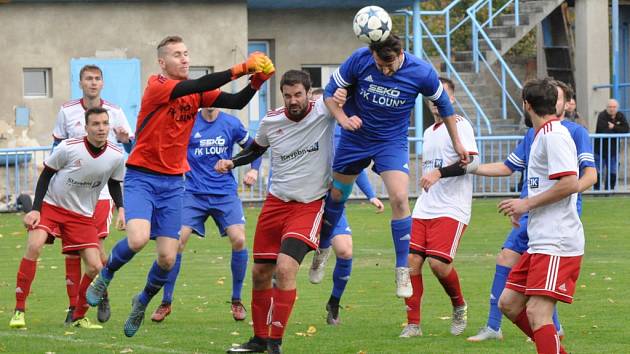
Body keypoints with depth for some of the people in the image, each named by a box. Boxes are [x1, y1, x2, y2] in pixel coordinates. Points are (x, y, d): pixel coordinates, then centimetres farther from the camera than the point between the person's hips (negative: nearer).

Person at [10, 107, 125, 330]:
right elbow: (46, 175, -6)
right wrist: (35, 209, -13)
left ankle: (79, 317, 14)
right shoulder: (68, 148, -18)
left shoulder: (116, 156, -8)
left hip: (83, 215, 3)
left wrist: (121, 209, -6)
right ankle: (19, 311, -17)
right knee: (34, 246, -26)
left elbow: (114, 184, 10)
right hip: (51, 205, -3)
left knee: (95, 267, -8)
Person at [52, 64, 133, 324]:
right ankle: (73, 306, 8)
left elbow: (131, 148, 5)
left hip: (102, 188, -2)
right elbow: (57, 147, 14)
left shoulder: (114, 112, 3)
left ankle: (103, 294, 10)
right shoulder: (67, 112, 5)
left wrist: (126, 140, -16)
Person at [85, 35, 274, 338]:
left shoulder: (197, 93, 6)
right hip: (142, 177, -5)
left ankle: (143, 301, 28)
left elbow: (236, 102, -2)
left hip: (173, 182, 5)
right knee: (138, 239, -27)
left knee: (167, 259, -1)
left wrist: (255, 82, -20)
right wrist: (241, 69, -31)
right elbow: (196, 86, -28)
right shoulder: (156, 86, -14)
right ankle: (104, 277, 4)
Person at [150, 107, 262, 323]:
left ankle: (236, 300, 4)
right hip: (194, 193, -1)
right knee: (177, 240, -13)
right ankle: (166, 302, 1)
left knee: (238, 240, -15)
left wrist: (254, 169, 1)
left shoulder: (231, 124, 3)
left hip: (225, 193, 1)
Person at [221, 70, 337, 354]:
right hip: (276, 201, 5)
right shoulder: (271, 121, -1)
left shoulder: (323, 112, -13)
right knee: (260, 272, 8)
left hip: (310, 205, -5)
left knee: (285, 267, -21)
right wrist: (232, 162, 3)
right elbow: (256, 149, 19)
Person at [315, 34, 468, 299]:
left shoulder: (421, 73, -20)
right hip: (355, 137, 2)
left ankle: (402, 272, -8)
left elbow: (442, 103, -1)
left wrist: (456, 143, 6)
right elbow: (330, 92, -7)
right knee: (336, 195, 13)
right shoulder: (360, 60, -21)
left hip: (392, 142, -1)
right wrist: (343, 118, -26)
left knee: (399, 198, -19)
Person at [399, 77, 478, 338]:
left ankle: (459, 307, 10)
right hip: (424, 208, 7)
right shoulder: (428, 132, 21)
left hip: (451, 209, -7)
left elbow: (470, 161, -18)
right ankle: (413, 324, 1)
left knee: (438, 262, -18)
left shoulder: (459, 126, -5)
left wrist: (439, 172, -27)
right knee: (411, 260, -6)